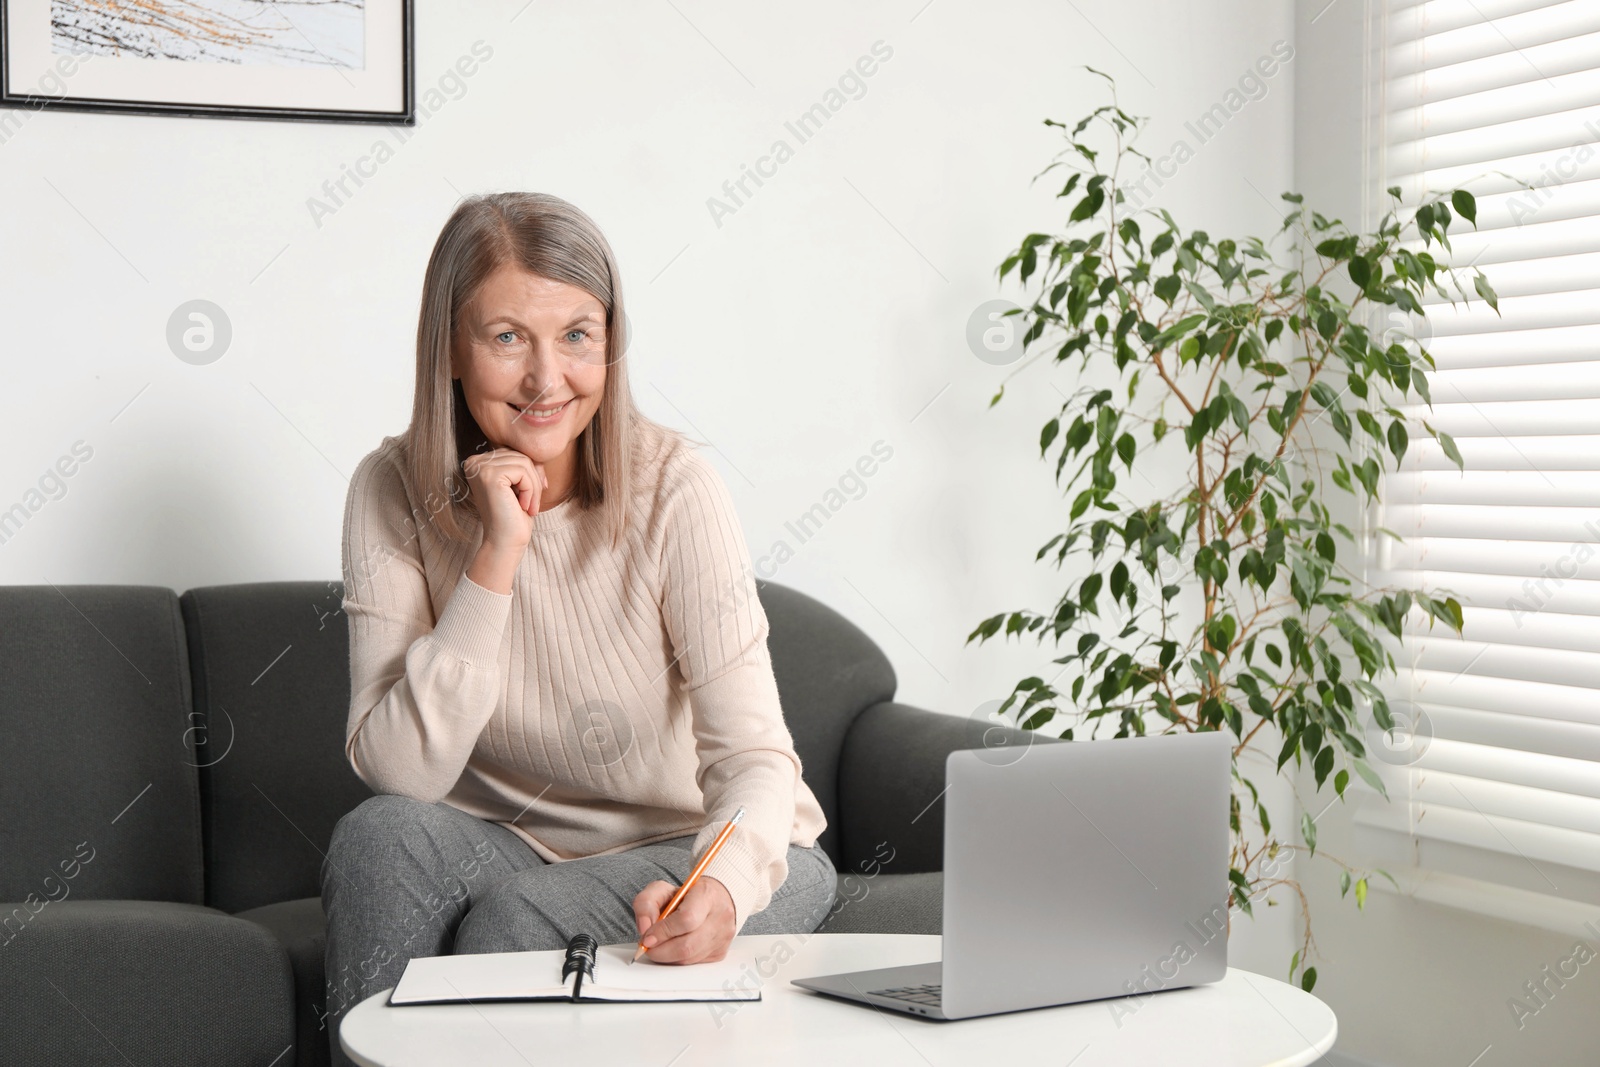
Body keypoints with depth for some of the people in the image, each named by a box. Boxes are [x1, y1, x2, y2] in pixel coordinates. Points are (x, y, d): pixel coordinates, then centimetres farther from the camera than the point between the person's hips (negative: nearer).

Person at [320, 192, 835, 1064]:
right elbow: (397, 771, -19)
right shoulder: (393, 493, -11)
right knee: (382, 835, -26)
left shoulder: (672, 487, -19)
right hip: (509, 849, 3)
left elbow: (752, 754, -25)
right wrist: (495, 561, -28)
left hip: (700, 849, -2)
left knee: (510, 921, -28)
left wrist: (722, 887, -46)